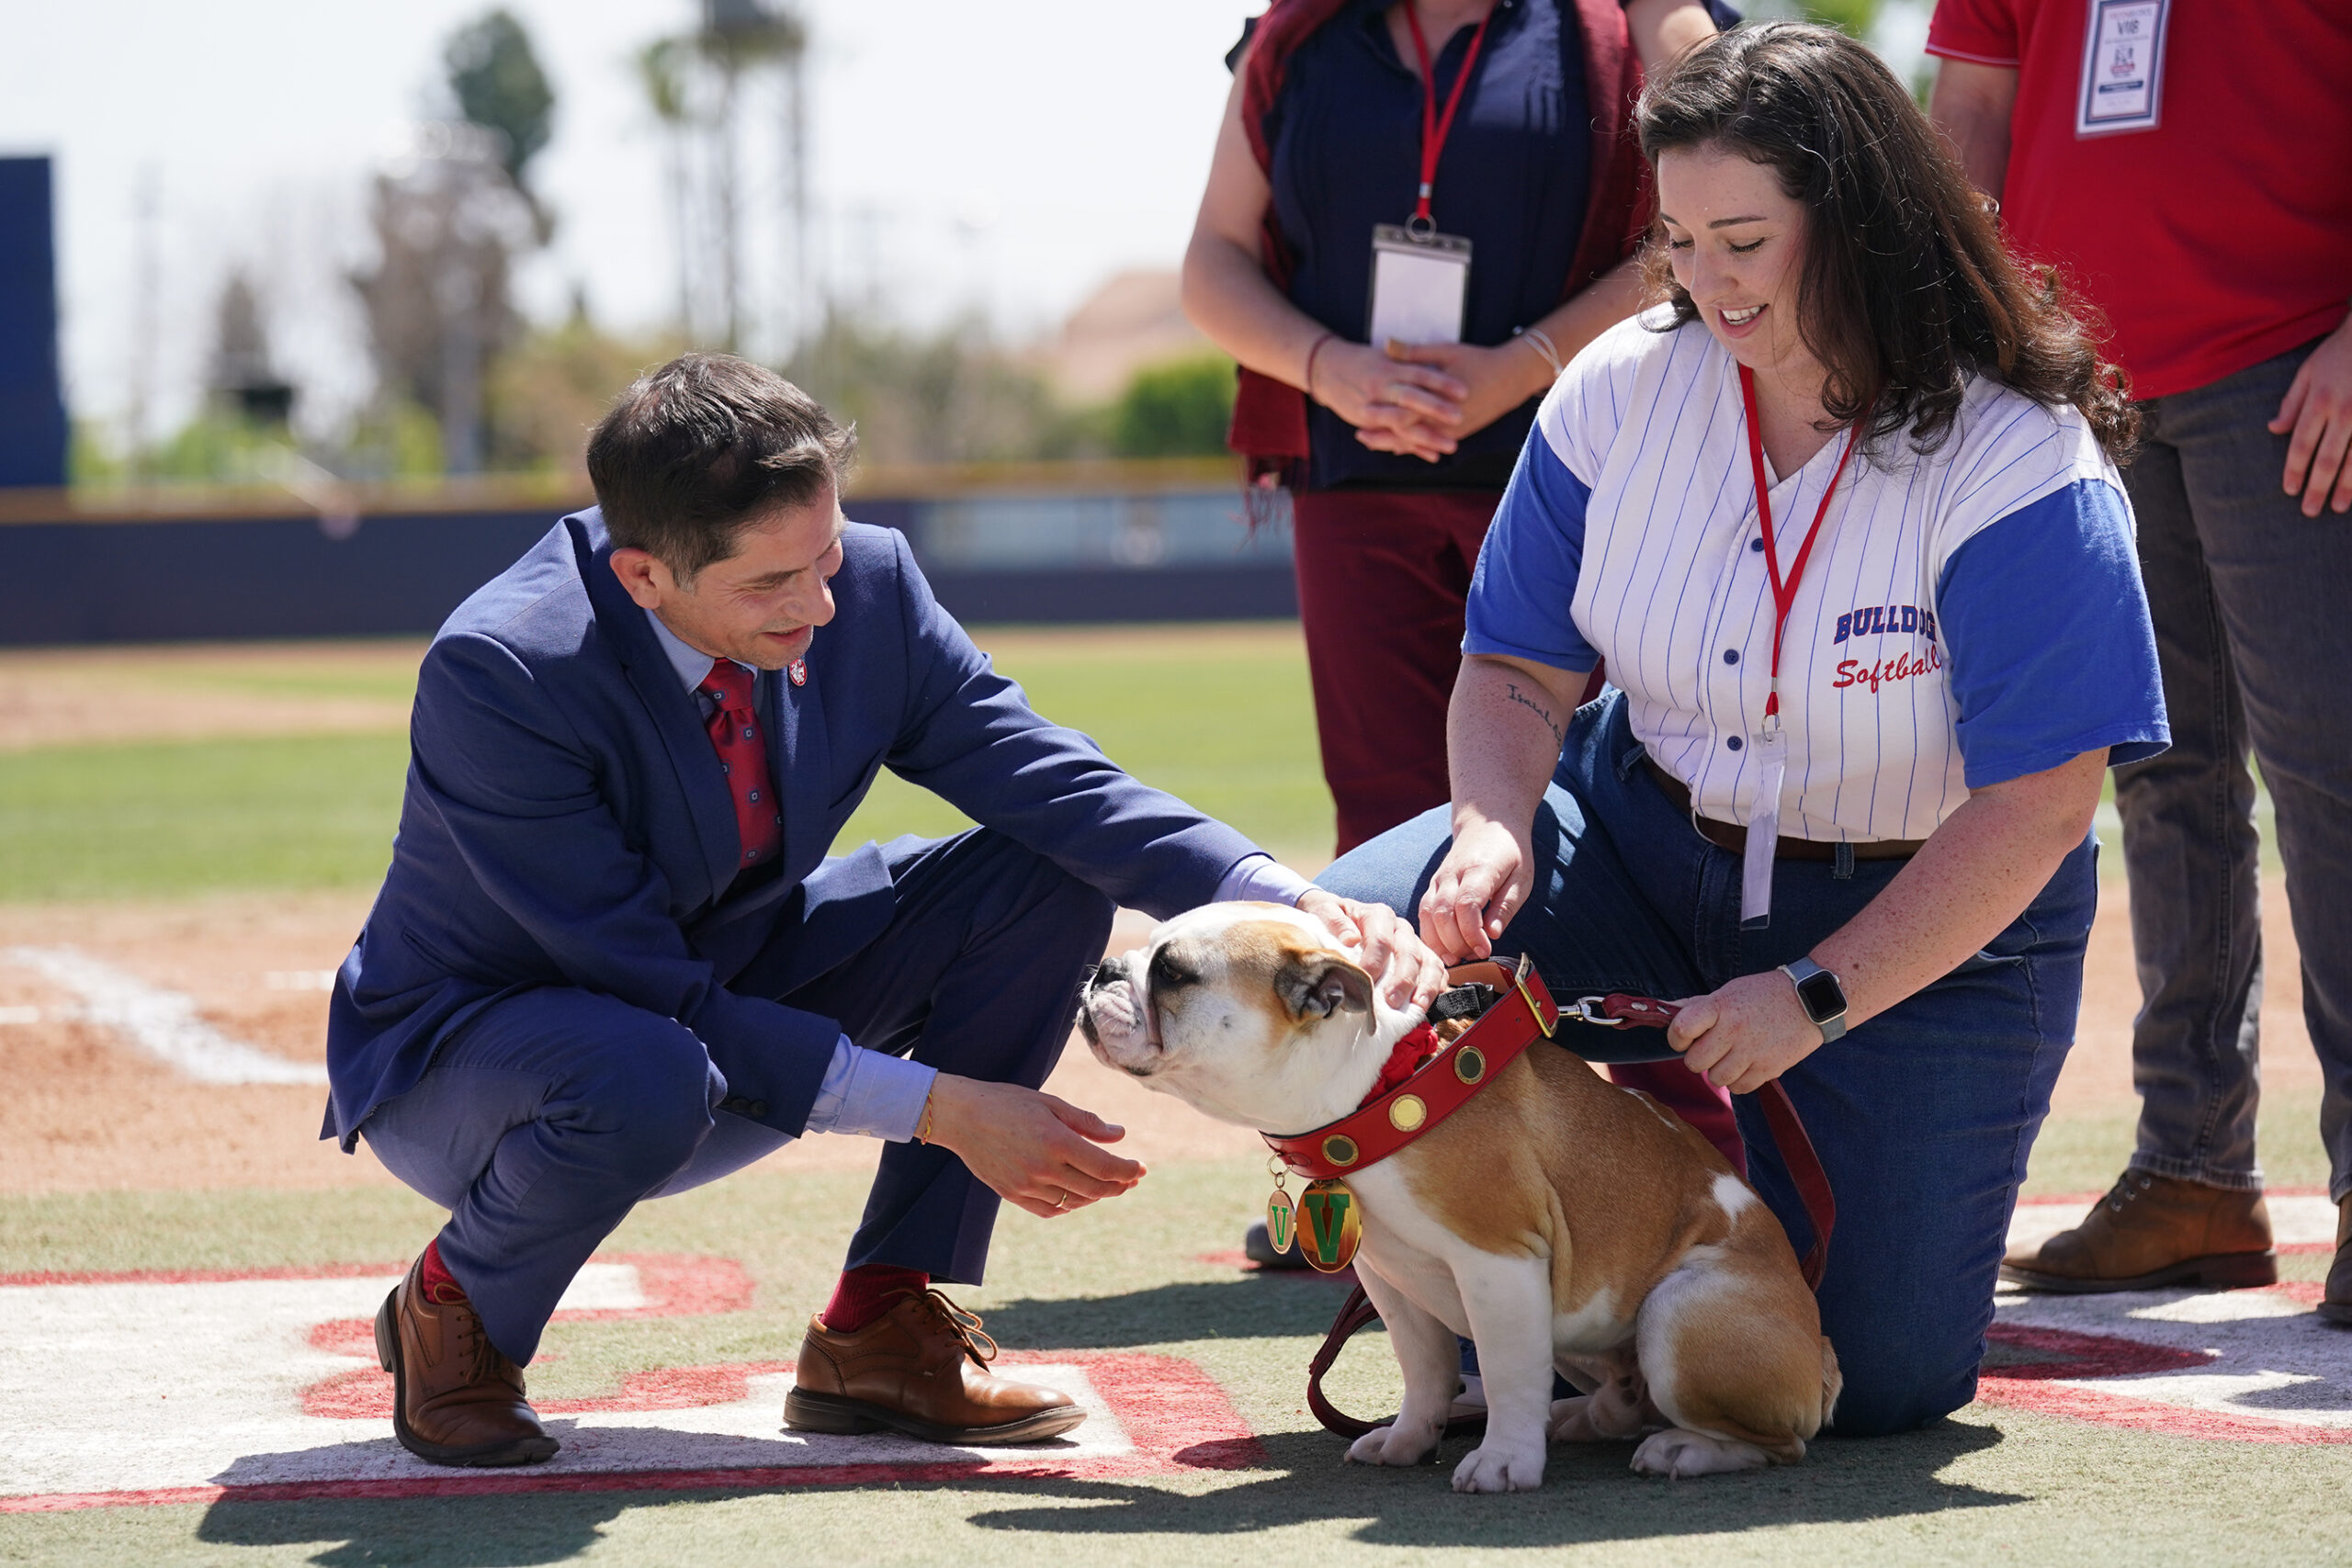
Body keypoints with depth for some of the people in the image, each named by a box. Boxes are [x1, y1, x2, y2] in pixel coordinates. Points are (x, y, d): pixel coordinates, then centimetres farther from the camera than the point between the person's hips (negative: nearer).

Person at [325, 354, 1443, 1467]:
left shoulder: (866, 587, -15)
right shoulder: (494, 675, -31)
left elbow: (1056, 785, -15)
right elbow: (651, 993, -30)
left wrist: (1287, 905, -32)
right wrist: (937, 1108, -32)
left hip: (729, 985, 6)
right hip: (470, 1046, -6)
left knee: (1046, 884, -12)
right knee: (646, 1083, -41)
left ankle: (883, 1328, -6)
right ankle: (453, 1307, -8)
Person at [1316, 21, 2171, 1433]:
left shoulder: (2016, 466, -22)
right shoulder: (1624, 390, -8)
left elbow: (2040, 804, -24)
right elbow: (1521, 666, 1)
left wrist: (1813, 996, -28)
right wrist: (1491, 824, -22)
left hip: (1924, 920, -3)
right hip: (1644, 846, 4)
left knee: (1881, 1379, -9)